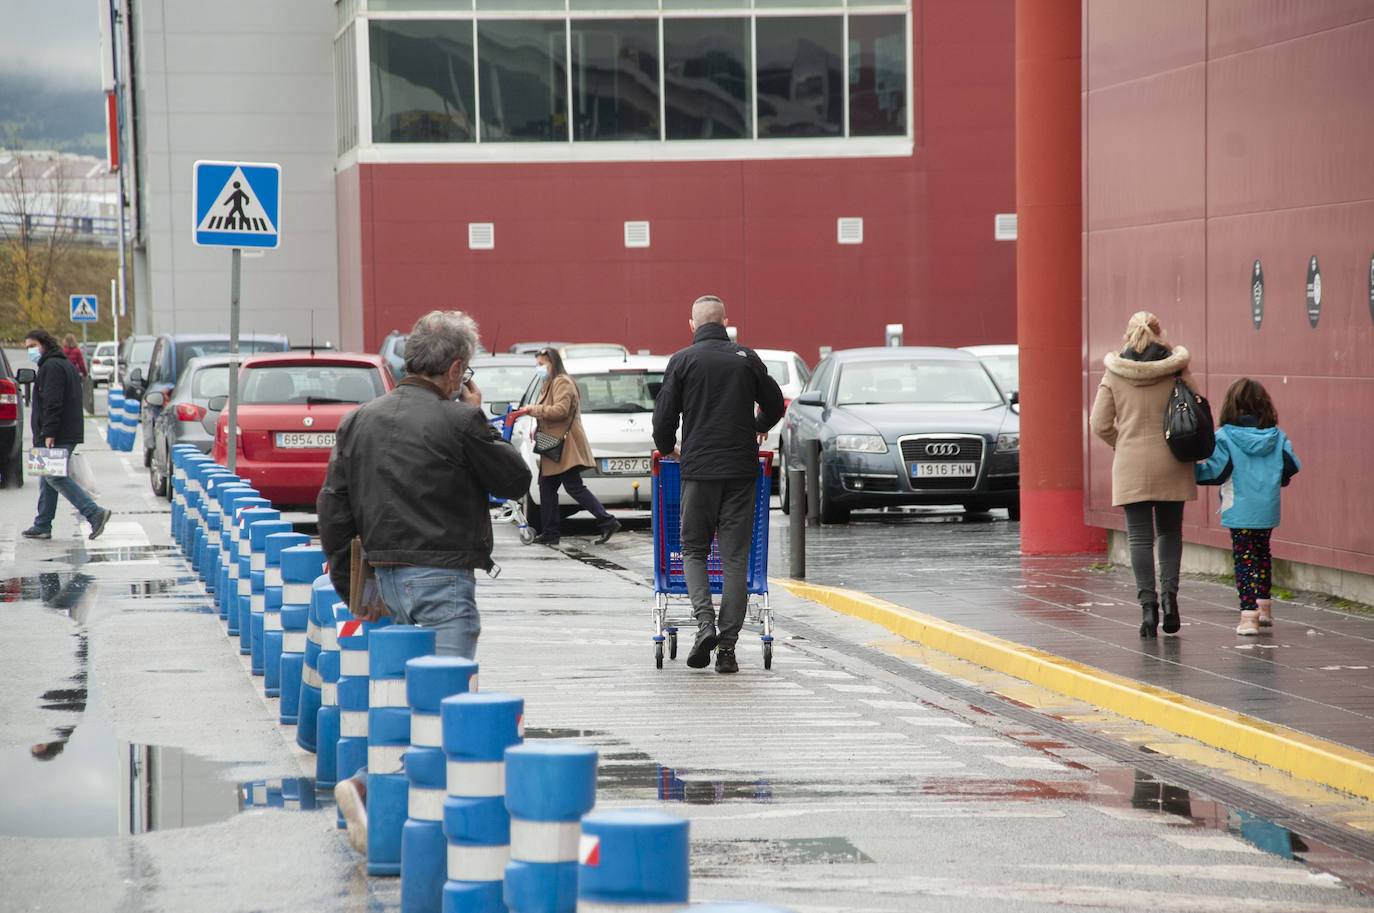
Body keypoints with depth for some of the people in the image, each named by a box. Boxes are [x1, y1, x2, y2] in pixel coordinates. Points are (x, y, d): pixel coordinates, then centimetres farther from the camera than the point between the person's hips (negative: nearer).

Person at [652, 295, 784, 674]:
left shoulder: (683, 361, -1)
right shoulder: (747, 359, 5)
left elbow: (664, 414, -2)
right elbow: (774, 405, 15)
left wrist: (667, 447, 19)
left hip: (699, 467, -1)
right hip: (741, 469, 1)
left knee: (694, 550, 11)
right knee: (735, 557, 4)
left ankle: (704, 623, -12)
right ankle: (727, 648, 0)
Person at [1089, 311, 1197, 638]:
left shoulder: (1114, 374, -2)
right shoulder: (1176, 370, -3)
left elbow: (1101, 424, -3)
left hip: (1131, 464, -1)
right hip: (1171, 464, 1)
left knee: (1139, 535, 2)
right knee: (1170, 530, 14)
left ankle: (1148, 602, -7)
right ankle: (1169, 590, -4)